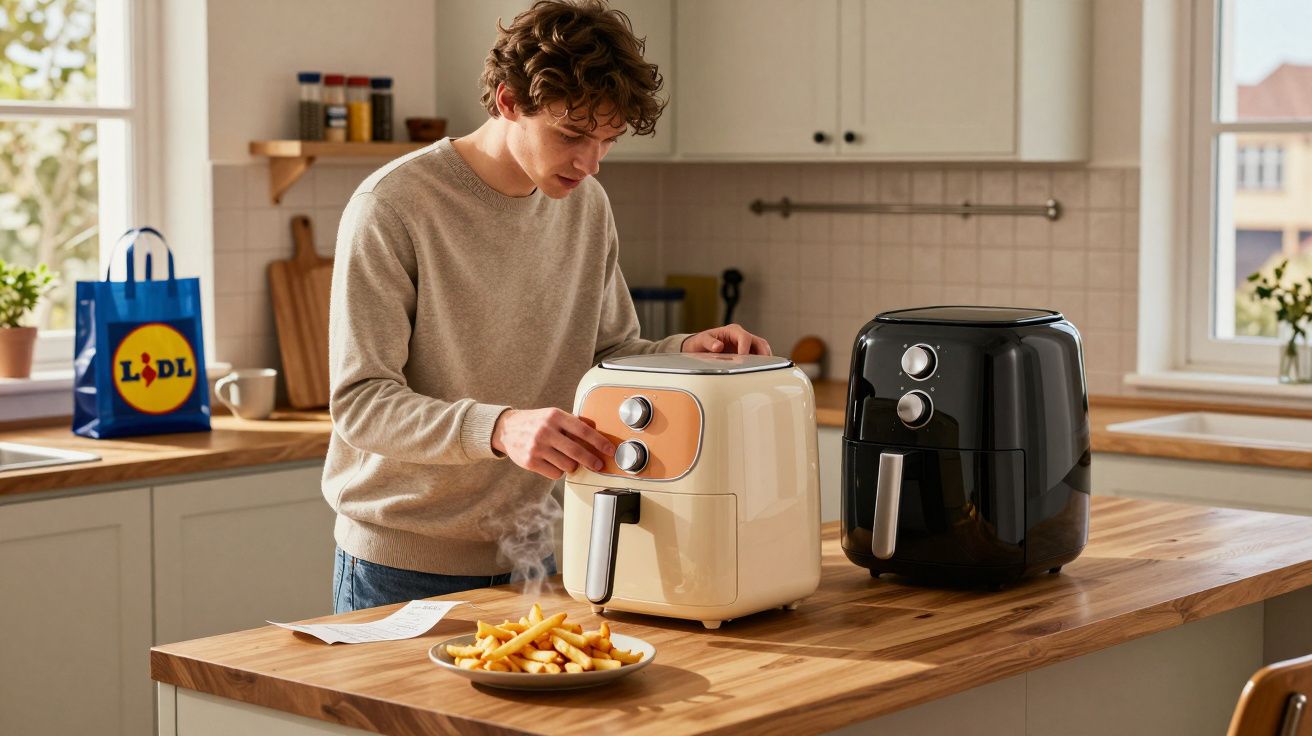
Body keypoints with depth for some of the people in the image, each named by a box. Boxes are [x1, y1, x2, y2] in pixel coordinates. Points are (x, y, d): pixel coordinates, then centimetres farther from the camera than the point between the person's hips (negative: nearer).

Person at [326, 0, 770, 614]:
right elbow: (360, 402, -21)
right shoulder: (393, 206, -17)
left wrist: (685, 351, -9)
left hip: (524, 555, 6)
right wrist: (499, 428, -36)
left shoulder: (586, 205, 3)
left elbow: (609, 351, 12)